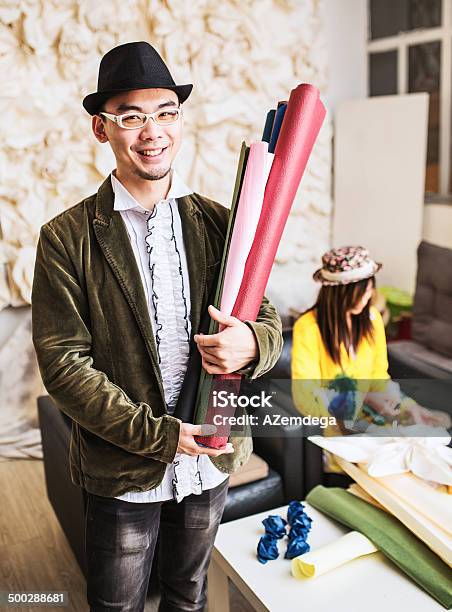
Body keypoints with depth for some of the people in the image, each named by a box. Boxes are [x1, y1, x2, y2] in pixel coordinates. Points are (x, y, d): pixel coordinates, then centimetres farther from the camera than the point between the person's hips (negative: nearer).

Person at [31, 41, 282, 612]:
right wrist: (161, 434, -19)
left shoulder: (219, 223, -3)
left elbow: (267, 319, 1)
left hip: (211, 461, 3)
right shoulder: (66, 238, -12)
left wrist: (251, 342, -23)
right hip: (121, 472, -2)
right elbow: (62, 362, -14)